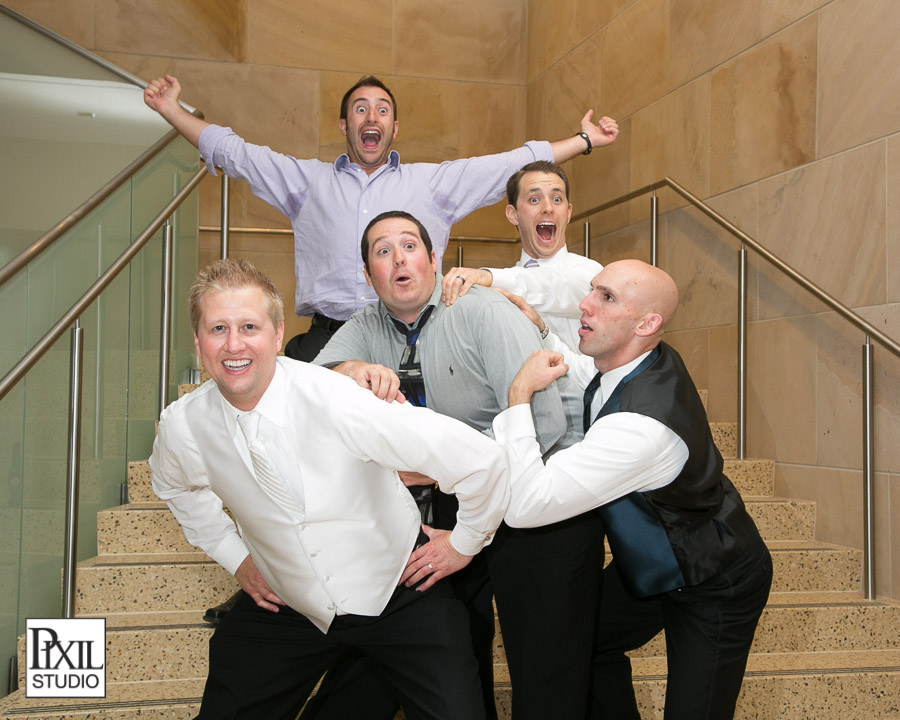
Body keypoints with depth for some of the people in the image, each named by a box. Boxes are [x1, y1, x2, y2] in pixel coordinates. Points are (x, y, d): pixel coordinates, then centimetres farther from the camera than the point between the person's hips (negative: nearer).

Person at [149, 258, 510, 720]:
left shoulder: (334, 401, -29)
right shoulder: (181, 426, -14)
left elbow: (479, 460, -26)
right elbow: (176, 486, 14)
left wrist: (463, 544, -11)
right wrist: (234, 556, 8)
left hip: (397, 591, -3)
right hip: (285, 606, 4)